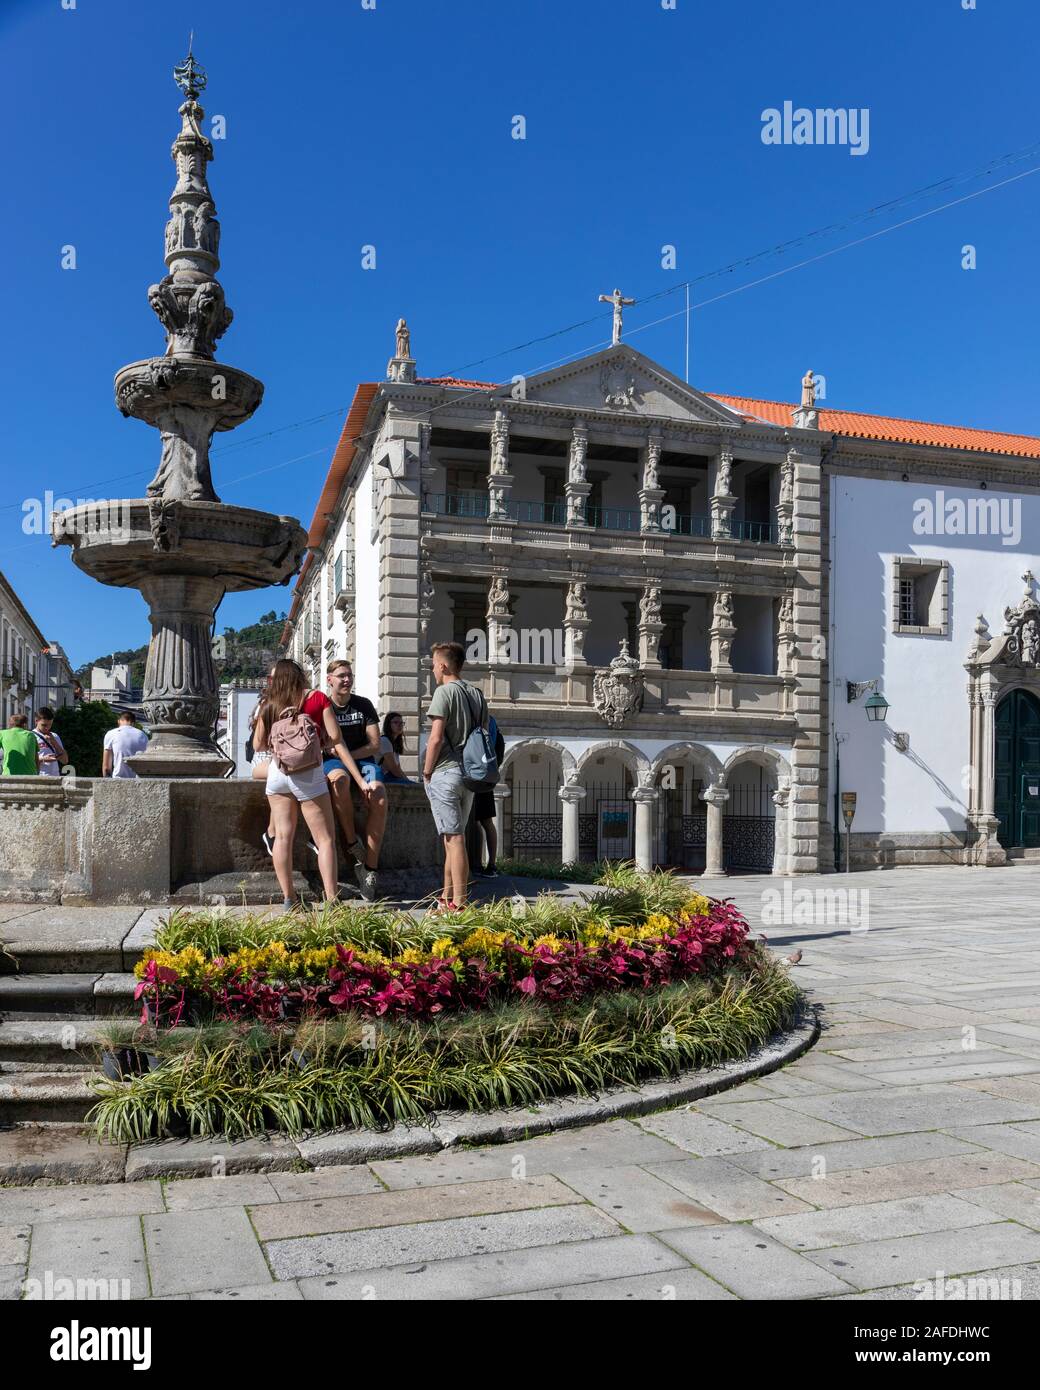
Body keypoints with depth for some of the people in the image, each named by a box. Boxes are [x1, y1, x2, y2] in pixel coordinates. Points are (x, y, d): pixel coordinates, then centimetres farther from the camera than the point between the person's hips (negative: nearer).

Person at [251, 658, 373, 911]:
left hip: (277, 774, 3)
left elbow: (259, 745, 14)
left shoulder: (270, 705, 7)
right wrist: (360, 780, -5)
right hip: (309, 776, -3)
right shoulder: (316, 698, 1)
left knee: (283, 836, 10)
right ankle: (332, 903, -7)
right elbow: (337, 743, -4)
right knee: (326, 840, 0)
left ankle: (289, 900, 11)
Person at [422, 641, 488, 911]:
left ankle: (459, 903, -4)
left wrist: (426, 772, -5)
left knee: (454, 838, -6)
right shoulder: (477, 694, 12)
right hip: (470, 774, 7)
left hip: (446, 771, -7)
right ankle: (447, 898, 22)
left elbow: (436, 738, -15)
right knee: (455, 836, 14)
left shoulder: (444, 692, -10)